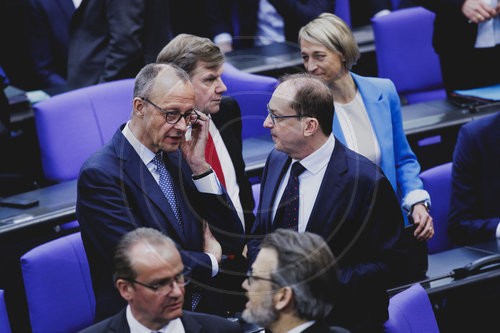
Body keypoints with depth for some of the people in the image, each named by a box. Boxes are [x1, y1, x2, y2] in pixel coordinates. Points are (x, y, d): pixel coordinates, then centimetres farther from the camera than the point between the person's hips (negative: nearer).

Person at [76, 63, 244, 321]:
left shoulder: (175, 158, 10)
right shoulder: (100, 175, -12)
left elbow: (233, 242, 8)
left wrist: (199, 166, -1)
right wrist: (210, 260, -3)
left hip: (201, 313, 6)